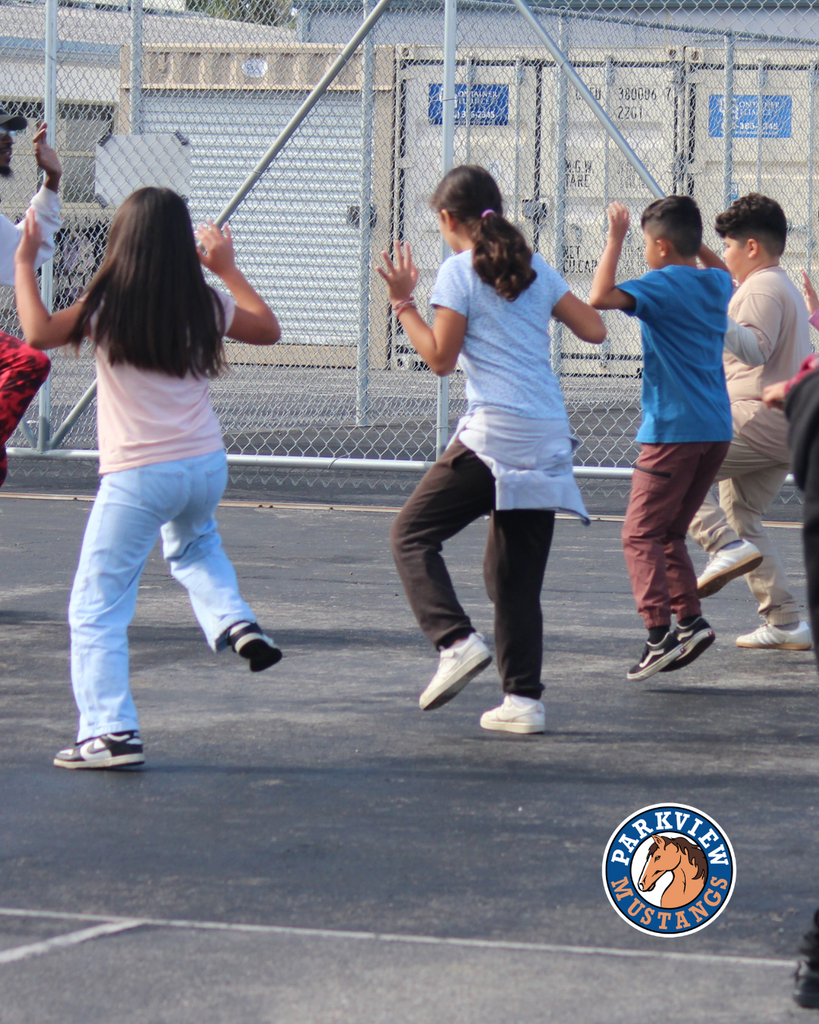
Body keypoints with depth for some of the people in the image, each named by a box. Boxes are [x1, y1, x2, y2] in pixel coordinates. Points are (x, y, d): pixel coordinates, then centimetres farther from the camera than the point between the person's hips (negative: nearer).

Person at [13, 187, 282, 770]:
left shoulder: (108, 304, -11)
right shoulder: (205, 305, 1)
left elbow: (40, 333, -17)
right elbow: (268, 330, 17)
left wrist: (25, 260, -5)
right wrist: (228, 269, 25)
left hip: (137, 476, -5)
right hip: (206, 465, 5)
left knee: (96, 609, 3)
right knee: (193, 545, 39)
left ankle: (111, 731, -4)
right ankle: (235, 624, 17)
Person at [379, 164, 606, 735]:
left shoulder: (460, 271, -3)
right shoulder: (535, 269, 14)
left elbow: (440, 358, -6)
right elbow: (594, 329, 16)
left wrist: (403, 303, 4)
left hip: (493, 435, -6)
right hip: (548, 439, 6)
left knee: (413, 533, 5)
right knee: (516, 570, 12)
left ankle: (457, 641, -14)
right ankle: (524, 699, 6)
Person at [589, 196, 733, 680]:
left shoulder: (664, 284, -12)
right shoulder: (716, 284, 12)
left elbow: (601, 297, -26)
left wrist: (616, 238, -16)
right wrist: (694, 238, 29)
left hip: (673, 430, -8)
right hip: (716, 428, 8)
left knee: (641, 534, -6)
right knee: (670, 533, 16)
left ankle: (660, 633, -17)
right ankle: (691, 620, 6)